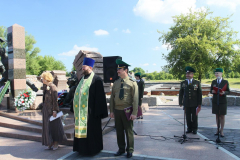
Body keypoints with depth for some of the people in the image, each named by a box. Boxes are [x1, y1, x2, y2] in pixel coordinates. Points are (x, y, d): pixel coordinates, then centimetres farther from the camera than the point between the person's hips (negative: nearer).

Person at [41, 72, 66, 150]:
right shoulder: (46, 87, 10)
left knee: (54, 125, 2)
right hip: (46, 109, 9)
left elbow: (55, 100, -18)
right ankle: (50, 143, 23)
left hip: (51, 109, -9)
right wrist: (43, 108, 18)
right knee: (47, 126, 12)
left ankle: (56, 143, 16)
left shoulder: (52, 87, -15)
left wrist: (54, 110, -20)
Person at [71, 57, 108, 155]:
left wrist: (98, 112, -15)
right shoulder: (82, 79, 13)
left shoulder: (96, 79, -10)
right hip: (81, 111, 7)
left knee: (91, 131, 4)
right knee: (81, 130, 14)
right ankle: (82, 148, 31)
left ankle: (92, 149, 22)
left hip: (90, 111, -7)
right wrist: (75, 108, 15)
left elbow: (100, 96, -13)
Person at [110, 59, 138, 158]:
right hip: (117, 110, 4)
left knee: (129, 131, 7)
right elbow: (112, 97, 10)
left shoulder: (132, 83, -5)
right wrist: (111, 111, 7)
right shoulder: (116, 83, 8)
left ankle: (129, 150, 24)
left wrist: (134, 113, -13)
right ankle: (121, 149, 29)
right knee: (119, 131, 12)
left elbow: (135, 99, -8)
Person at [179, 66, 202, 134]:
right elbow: (181, 93, 8)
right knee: (188, 117, 5)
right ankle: (189, 128, 18)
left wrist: (199, 103, -4)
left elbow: (199, 94, 1)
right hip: (186, 103, 1)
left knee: (194, 116, 6)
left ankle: (194, 129, 20)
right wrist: (180, 102, 3)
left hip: (194, 103, -1)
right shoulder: (183, 83, 6)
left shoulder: (197, 83, 2)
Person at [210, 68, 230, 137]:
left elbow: (228, 91, -2)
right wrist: (212, 91, -14)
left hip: (222, 101, -3)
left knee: (222, 116, 4)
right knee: (217, 115, 9)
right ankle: (218, 129, 20)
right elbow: (211, 91, 9)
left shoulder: (225, 82, -3)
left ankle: (221, 131, 14)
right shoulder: (213, 82, 6)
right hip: (215, 101, 3)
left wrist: (224, 92, -23)